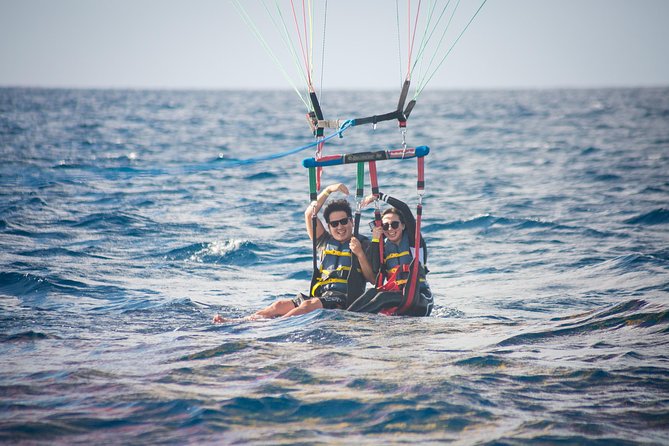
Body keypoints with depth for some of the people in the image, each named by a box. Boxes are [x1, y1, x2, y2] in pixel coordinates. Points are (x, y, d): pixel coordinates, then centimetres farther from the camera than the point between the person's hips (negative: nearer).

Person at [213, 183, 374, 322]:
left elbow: (373, 278, 0)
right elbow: (309, 214, 10)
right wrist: (328, 190, 3)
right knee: (280, 305, -16)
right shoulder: (324, 242, 21)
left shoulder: (362, 244, 9)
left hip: (344, 301, -5)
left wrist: (360, 254, -12)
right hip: (318, 297, 5)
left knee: (308, 305, -32)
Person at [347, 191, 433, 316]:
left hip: (420, 300, -5)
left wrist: (378, 196, -3)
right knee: (372, 292, -25)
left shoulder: (413, 240, 1)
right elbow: (375, 270, -3)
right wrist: (375, 240, -4)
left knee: (384, 296, -30)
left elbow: (404, 208, -9)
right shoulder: (385, 249, 14)